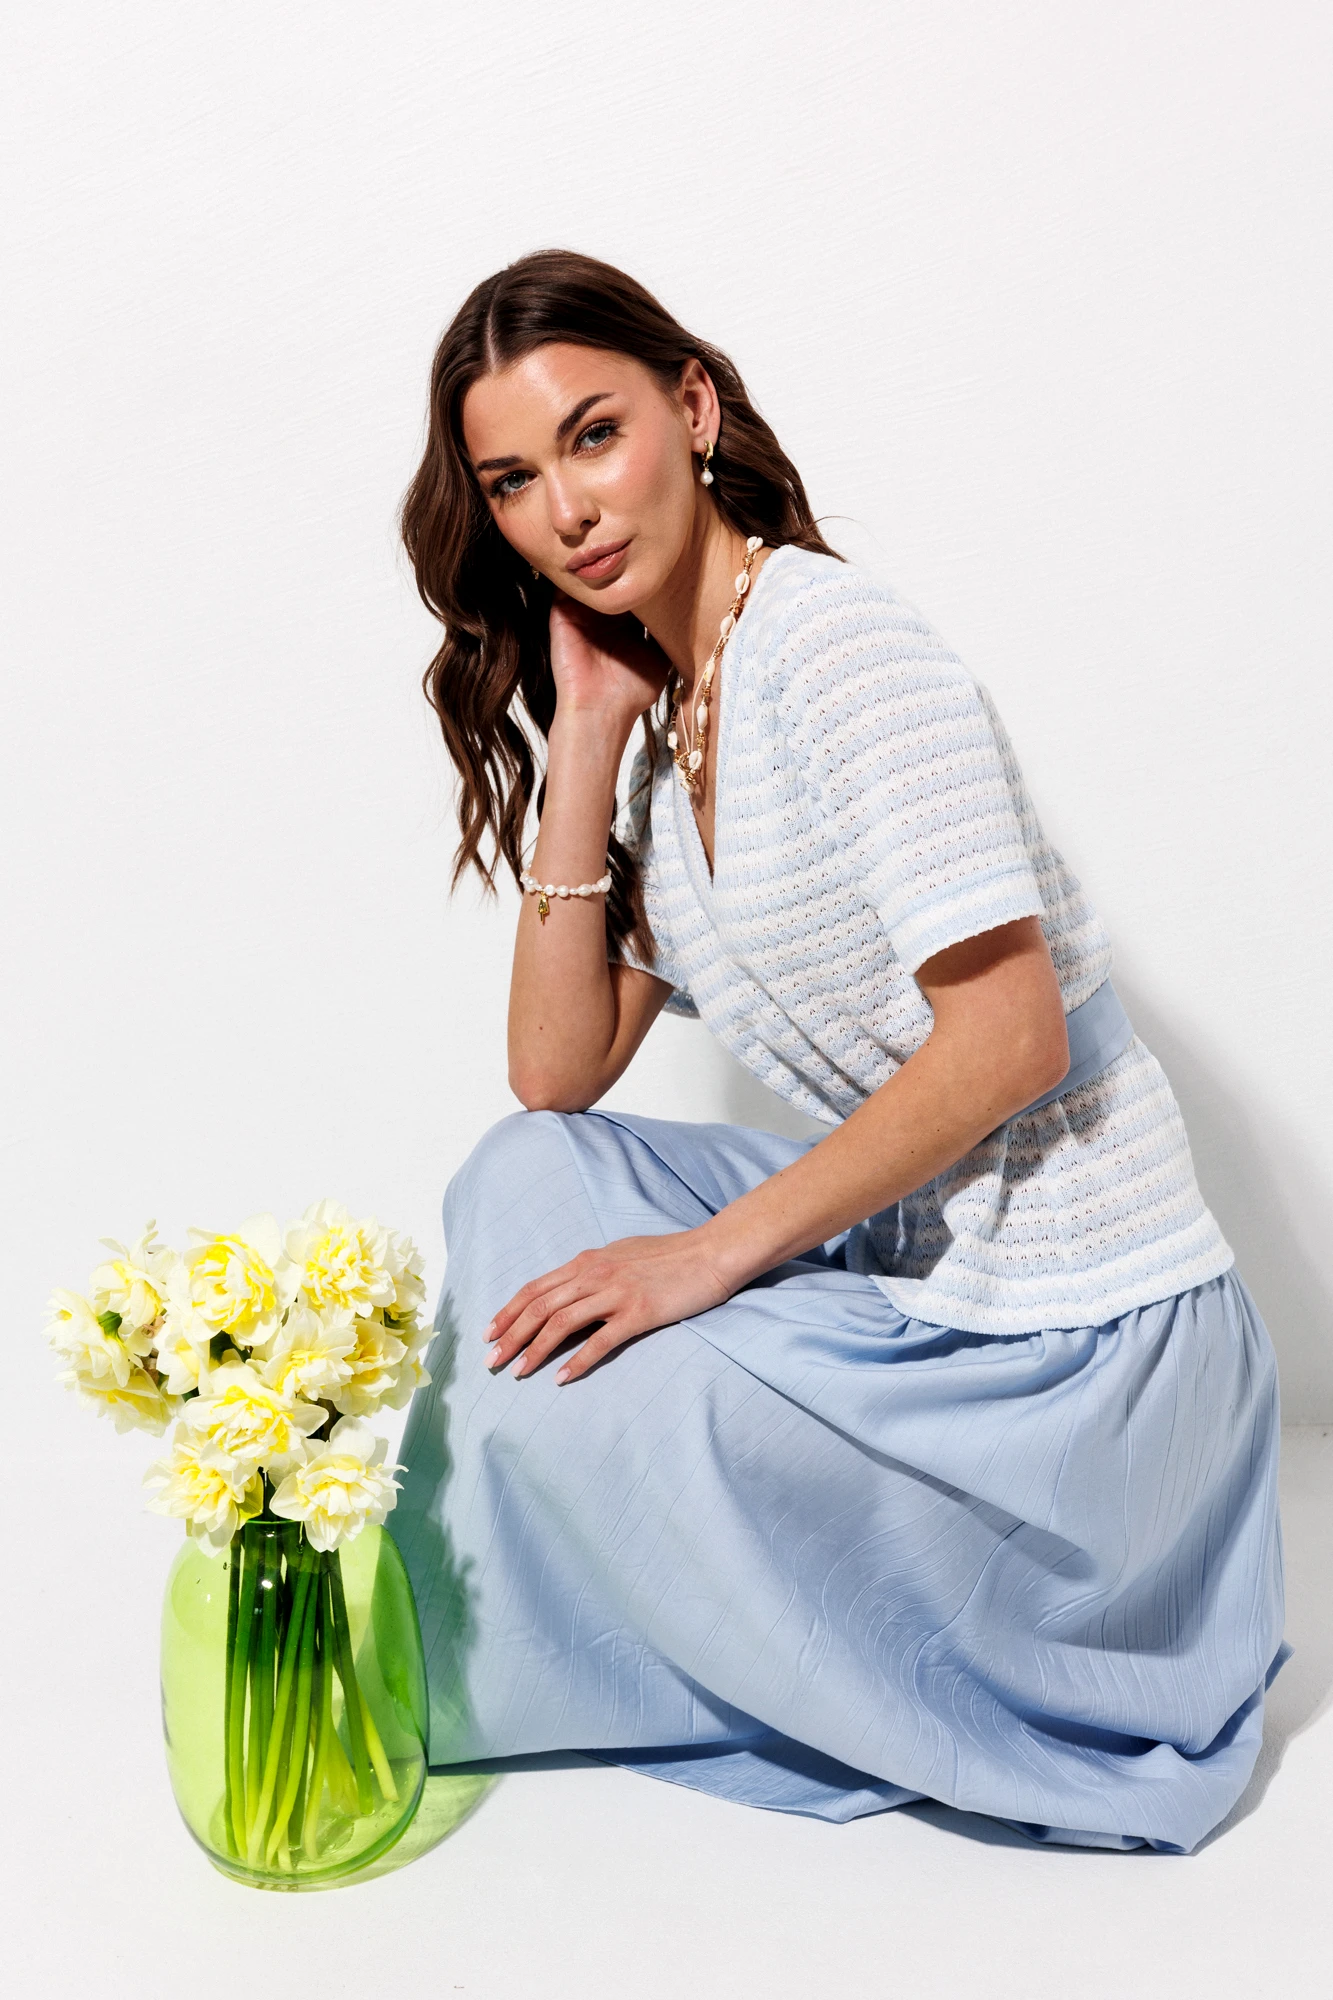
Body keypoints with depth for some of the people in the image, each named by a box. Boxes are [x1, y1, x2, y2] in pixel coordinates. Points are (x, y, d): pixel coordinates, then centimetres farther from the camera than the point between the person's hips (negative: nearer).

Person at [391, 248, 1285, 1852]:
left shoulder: (833, 641, -17)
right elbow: (559, 1075, 3)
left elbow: (1010, 1036, -24)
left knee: (550, 1402, -12)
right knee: (527, 1180, 5)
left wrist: (712, 1251, -18)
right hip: (907, 1257, 8)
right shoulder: (670, 715, 8)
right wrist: (580, 742, -2)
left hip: (1073, 1340, -8)